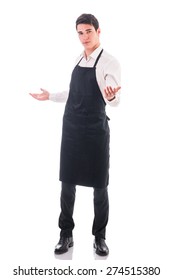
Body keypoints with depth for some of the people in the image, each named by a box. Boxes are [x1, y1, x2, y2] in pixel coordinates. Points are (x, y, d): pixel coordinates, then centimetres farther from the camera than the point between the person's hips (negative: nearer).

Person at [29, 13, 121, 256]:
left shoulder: (109, 62, -8)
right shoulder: (79, 60, 12)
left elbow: (114, 102, -16)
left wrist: (111, 96, -38)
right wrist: (50, 96, 22)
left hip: (95, 130, -6)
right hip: (71, 128, 6)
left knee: (99, 185, 5)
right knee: (67, 182, 9)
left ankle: (99, 237, 22)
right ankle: (66, 234, 24)